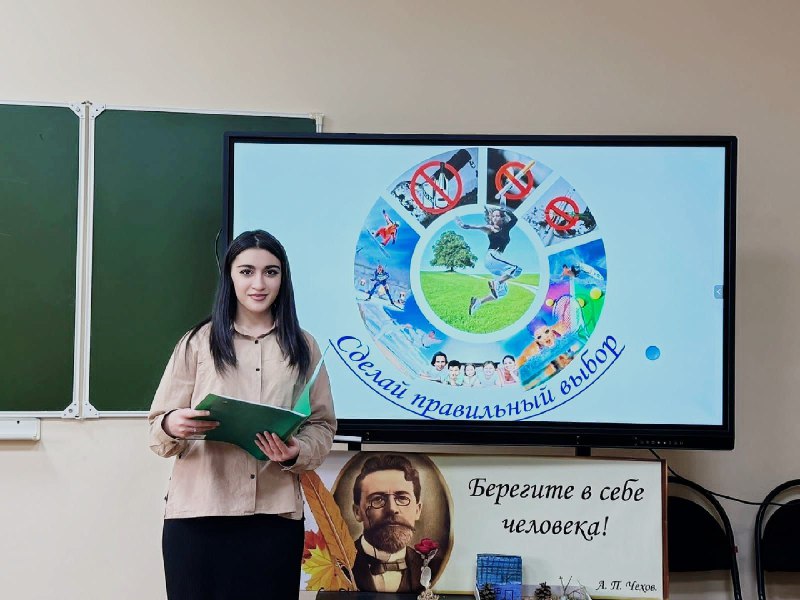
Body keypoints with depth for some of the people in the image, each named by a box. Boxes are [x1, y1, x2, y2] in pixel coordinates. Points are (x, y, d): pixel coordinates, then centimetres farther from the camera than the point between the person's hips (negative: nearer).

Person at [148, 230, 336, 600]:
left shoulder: (303, 347, 11)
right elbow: (157, 427, 5)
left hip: (275, 516, 1)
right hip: (198, 514, -1)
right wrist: (171, 426, -17)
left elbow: (322, 427, 9)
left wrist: (295, 453, -12)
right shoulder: (199, 342, 7)